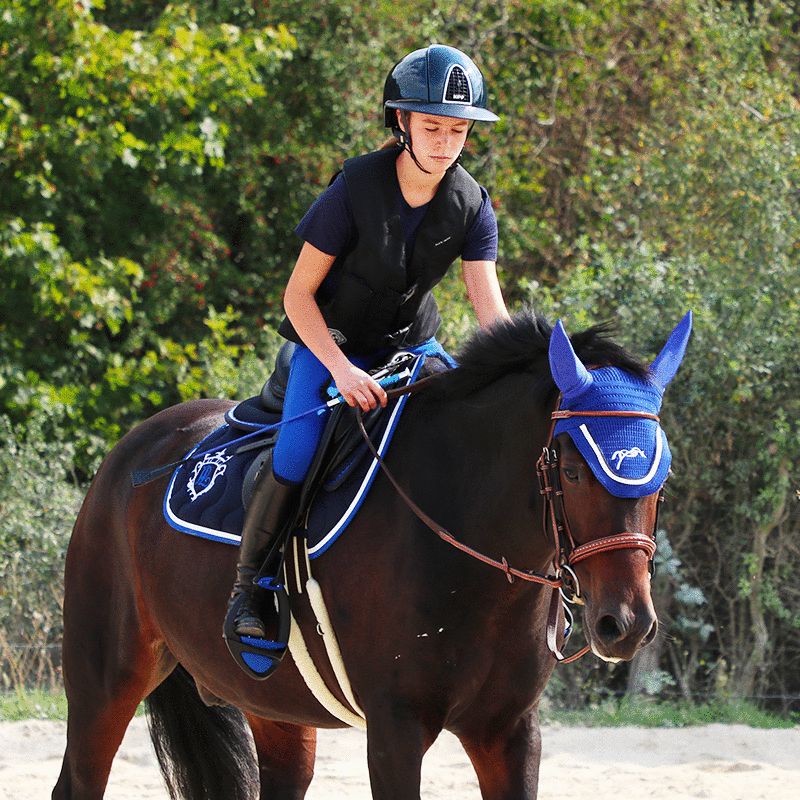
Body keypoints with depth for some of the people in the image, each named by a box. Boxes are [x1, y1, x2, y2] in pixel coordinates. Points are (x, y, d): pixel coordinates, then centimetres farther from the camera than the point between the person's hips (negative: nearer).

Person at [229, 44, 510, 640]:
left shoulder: (472, 205, -12)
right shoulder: (357, 187, -23)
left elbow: (490, 308, -19)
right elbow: (299, 294, -18)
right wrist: (341, 370, -31)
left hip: (412, 344, 4)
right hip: (330, 342, -4)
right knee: (296, 458, -26)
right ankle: (248, 581, -7)